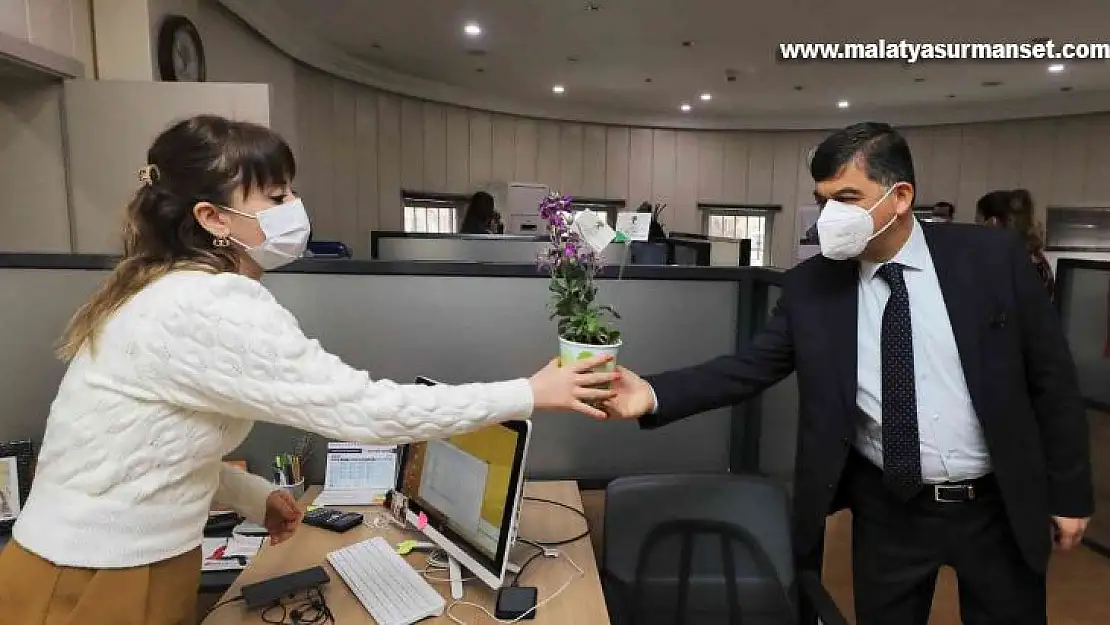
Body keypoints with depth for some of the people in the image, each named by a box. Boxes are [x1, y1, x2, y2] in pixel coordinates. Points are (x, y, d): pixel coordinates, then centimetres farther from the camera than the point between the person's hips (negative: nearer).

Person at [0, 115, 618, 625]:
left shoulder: (176, 288, 4)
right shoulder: (213, 309, -29)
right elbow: (363, 409, -31)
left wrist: (253, 495, 4)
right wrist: (530, 393, -25)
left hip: (137, 562, 9)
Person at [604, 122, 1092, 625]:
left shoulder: (992, 258, -9)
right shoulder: (810, 284, -8)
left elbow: (1051, 378, -2)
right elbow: (750, 367, -11)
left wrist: (1069, 493, 1)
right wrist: (653, 394, -26)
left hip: (999, 504, 0)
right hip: (888, 510, 0)